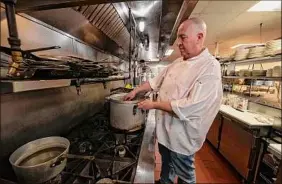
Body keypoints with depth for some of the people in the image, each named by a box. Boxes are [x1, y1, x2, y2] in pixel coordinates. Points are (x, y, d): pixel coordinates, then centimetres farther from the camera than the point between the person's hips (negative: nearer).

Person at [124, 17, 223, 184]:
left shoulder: (210, 67, -21)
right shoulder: (177, 63, 3)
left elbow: (190, 107, -28)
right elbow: (156, 81, 10)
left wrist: (154, 105, -21)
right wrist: (135, 91, 3)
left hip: (182, 136, -6)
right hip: (165, 129, 7)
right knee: (166, 164, 30)